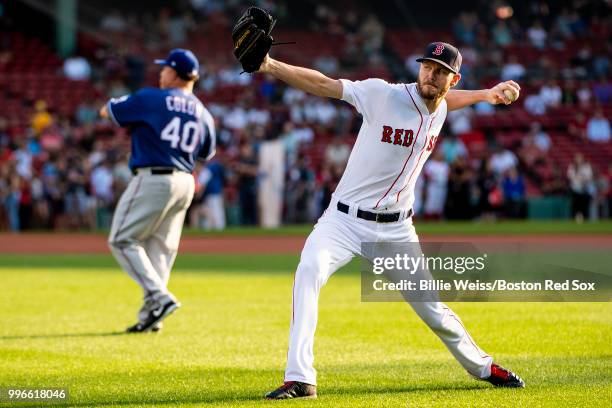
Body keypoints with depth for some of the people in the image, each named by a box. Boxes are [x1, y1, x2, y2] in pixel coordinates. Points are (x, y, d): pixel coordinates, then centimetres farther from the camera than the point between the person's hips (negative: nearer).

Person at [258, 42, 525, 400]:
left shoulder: (441, 109, 3)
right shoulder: (383, 95, -15)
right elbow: (323, 84, -24)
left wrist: (487, 95, 24)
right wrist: (271, 66, -36)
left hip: (396, 230, 4)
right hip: (346, 219, -4)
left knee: (434, 310, 8)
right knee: (310, 270, -32)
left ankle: (482, 367, 36)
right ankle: (300, 380, -33)